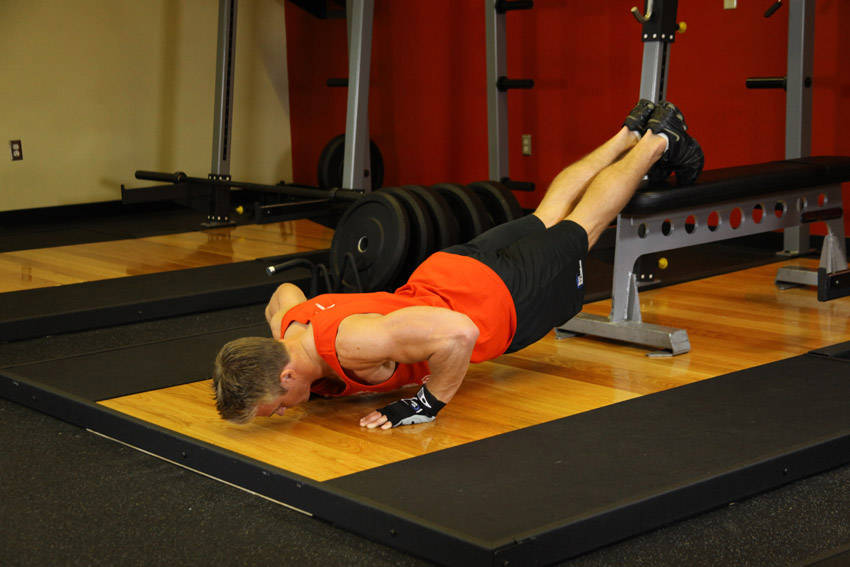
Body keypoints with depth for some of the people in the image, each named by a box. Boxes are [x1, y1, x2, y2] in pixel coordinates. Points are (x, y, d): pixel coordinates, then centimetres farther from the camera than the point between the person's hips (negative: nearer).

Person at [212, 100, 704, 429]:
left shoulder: (354, 343, -44)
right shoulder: (289, 327, -20)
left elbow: (458, 332, -47)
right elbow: (285, 290, 6)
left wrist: (428, 405, -36)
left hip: (501, 297, -6)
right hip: (443, 272, 6)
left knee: (579, 228, 20)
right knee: (546, 218, 28)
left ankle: (658, 140, 41)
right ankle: (631, 133, 47)